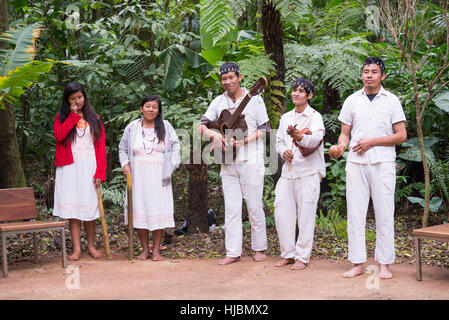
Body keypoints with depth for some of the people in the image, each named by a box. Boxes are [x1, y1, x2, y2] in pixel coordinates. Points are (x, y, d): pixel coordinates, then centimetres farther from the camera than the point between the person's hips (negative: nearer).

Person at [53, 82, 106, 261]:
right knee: (72, 206, -4)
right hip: (70, 167, 0)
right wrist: (73, 115, -7)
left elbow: (101, 147, 5)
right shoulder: (61, 117, 10)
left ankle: (91, 246, 11)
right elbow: (59, 135, -13)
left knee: (89, 206, 1)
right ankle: (76, 248, -2)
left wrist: (100, 172, -5)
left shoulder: (94, 119, 11)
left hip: (89, 166, 1)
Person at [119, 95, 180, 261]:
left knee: (158, 210, -2)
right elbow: (122, 148, 16)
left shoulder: (166, 127, 4)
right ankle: (145, 249, 15)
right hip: (138, 177, 1)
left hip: (159, 178, -1)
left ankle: (156, 250, 8)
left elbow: (176, 147, 6)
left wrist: (171, 166, -6)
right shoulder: (132, 127, 6)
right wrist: (125, 163, 1)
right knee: (140, 211, 2)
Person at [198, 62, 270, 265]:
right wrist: (213, 134, -15)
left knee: (254, 207, 2)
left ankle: (259, 249, 15)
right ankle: (233, 252, 9)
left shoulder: (254, 99, 0)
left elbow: (264, 129, -1)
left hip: (250, 161, -3)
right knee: (231, 209, 5)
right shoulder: (218, 102, 10)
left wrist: (244, 140, -15)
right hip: (228, 162, 4)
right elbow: (202, 125, 7)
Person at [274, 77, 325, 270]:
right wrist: (283, 151, -2)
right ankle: (288, 253, 15)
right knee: (282, 211, 2)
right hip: (288, 171, 6)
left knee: (305, 214, -3)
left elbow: (316, 139, -21)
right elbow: (279, 141, 21)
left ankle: (302, 257, 6)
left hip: (308, 171, -5)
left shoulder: (315, 117, -3)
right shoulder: (286, 118, 17)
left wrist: (299, 137, -41)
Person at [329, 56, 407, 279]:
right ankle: (358, 263, 8)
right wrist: (341, 146, -9)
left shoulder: (391, 100, 6)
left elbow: (401, 135, 1)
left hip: (383, 163, -2)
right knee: (355, 213, 1)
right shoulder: (352, 101, 12)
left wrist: (371, 141, -9)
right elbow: (345, 133, 13)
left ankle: (384, 264, 6)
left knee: (384, 214, -1)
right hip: (356, 162, 2)